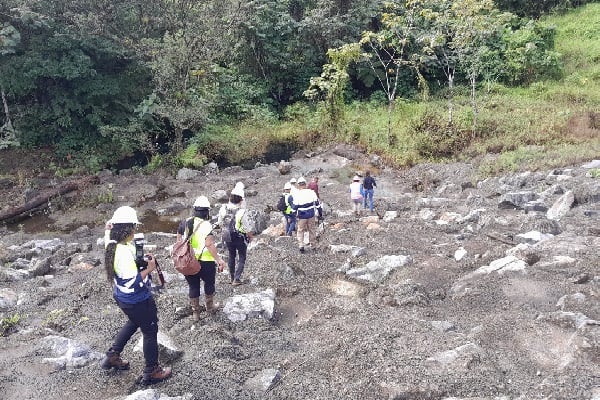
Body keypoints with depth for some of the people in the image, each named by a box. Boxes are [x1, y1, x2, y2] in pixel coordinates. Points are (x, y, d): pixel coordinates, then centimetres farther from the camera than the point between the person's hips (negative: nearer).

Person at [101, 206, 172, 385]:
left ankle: (112, 356, 43)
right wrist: (149, 269, -22)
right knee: (150, 331, 10)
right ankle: (151, 372, 26)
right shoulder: (125, 253, -33)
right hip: (137, 301, -9)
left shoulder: (112, 245, -4)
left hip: (122, 297, 9)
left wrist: (141, 260, -4)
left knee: (134, 322, 34)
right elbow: (132, 283, -31)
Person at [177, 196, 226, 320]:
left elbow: (179, 235, 14)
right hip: (205, 262, -5)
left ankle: (195, 313, 28)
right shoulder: (206, 225, -20)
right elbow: (209, 244, -31)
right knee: (209, 283, 20)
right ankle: (210, 307, 37)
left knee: (193, 286, 18)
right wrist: (218, 260, -28)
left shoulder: (186, 222, 0)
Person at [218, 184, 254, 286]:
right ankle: (237, 278, 6)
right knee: (242, 258, 13)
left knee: (231, 256, 22)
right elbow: (247, 229, -18)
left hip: (227, 237, 5)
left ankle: (232, 277, 33)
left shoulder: (223, 209, -13)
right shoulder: (242, 212, -27)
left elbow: (220, 223, 3)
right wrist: (250, 237, 2)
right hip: (240, 238, -5)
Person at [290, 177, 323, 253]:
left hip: (302, 216, -2)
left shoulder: (296, 195, -13)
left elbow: (294, 207, -8)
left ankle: (301, 246, 5)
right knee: (312, 229, 20)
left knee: (300, 231, 12)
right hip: (311, 215, 2)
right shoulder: (312, 192, -5)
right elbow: (317, 204, 0)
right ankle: (312, 243, 32)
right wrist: (320, 214, 8)